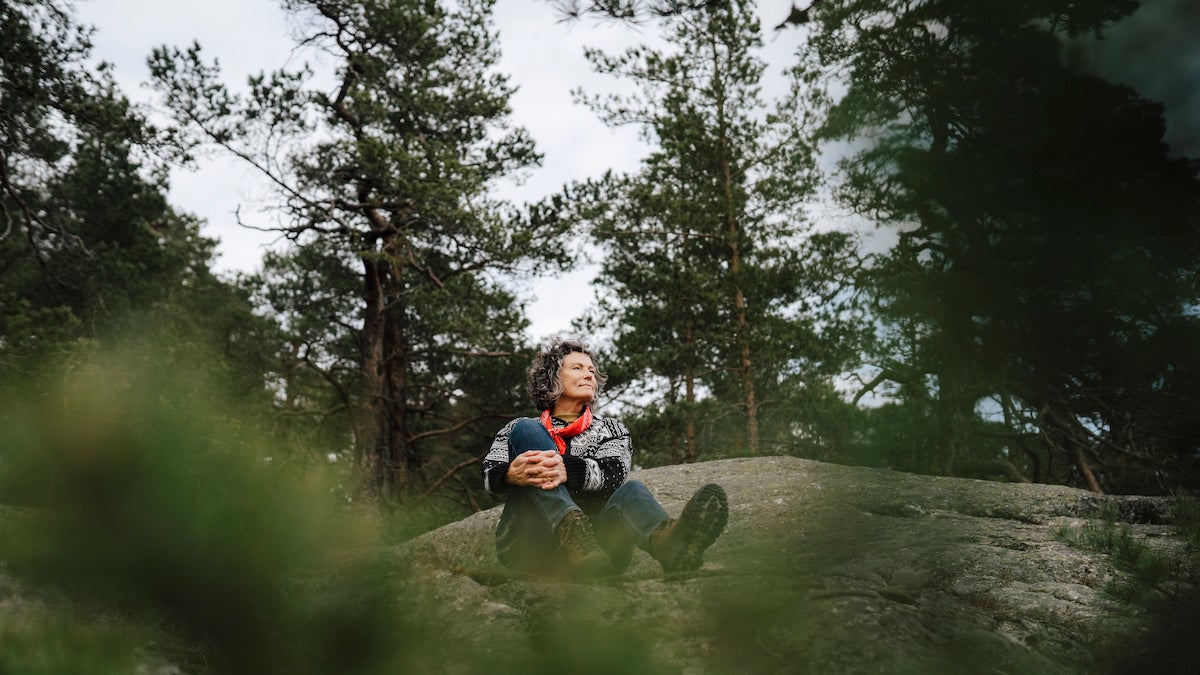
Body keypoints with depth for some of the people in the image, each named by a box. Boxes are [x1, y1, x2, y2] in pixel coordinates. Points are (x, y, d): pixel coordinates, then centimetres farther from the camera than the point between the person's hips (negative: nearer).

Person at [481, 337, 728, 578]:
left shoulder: (611, 429, 21)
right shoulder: (518, 429, 20)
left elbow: (614, 473, -2)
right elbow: (490, 476, 1)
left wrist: (566, 470, -25)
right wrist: (512, 474, -26)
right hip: (529, 545, 0)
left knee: (631, 491, -28)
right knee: (525, 430, -16)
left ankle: (668, 540, -66)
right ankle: (573, 530, -45)